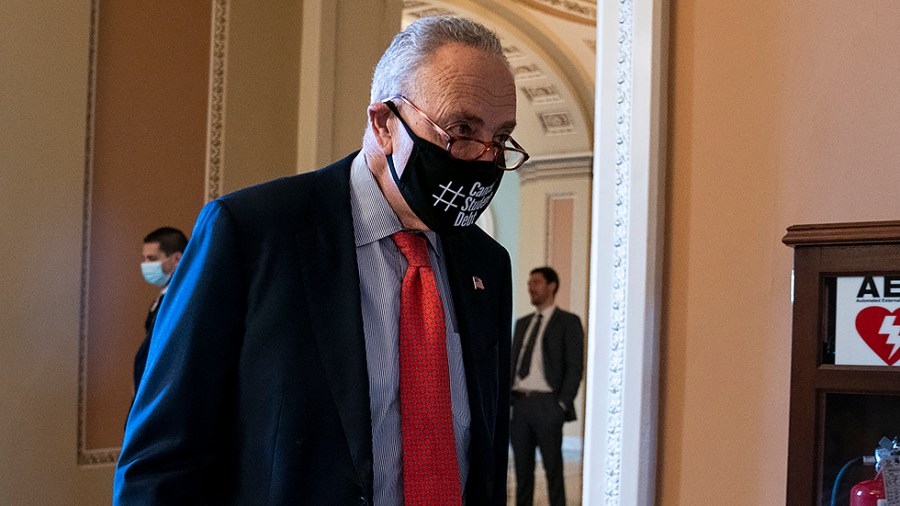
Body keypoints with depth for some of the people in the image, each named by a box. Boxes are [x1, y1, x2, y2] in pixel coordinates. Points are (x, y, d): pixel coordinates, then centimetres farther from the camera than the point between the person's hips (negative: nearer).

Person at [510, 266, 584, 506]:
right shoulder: (522, 323, 18)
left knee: (553, 468, -1)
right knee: (522, 468, 9)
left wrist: (562, 404, -13)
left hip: (546, 404, -5)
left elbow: (575, 367, -6)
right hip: (518, 404, 6)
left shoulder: (568, 322, 0)